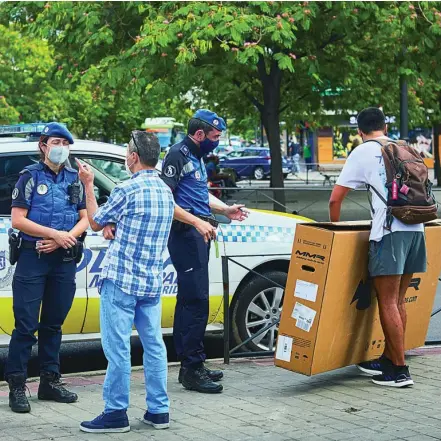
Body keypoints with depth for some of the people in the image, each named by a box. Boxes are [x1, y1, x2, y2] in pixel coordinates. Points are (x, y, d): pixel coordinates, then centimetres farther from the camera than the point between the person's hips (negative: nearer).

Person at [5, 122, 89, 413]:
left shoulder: (74, 179, 12)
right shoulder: (31, 176, 0)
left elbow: (85, 219, 9)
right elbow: (18, 220, -7)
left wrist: (63, 239, -9)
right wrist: (55, 234, -15)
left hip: (64, 259, 4)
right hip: (33, 258, -4)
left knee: (53, 323, 11)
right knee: (26, 324, -5)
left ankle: (50, 381, 18)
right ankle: (17, 386, -3)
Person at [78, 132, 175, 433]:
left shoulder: (127, 190, -13)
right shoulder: (165, 191, 11)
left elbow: (96, 222, 0)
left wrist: (88, 184, 9)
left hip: (121, 281, -7)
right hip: (152, 282, 8)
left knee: (117, 347, -3)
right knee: (154, 344, 10)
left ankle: (116, 413, 0)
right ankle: (159, 410, 14)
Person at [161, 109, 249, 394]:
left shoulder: (196, 157, 19)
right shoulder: (178, 155, -11)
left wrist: (225, 209, 15)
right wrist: (197, 221, -23)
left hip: (198, 234, 10)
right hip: (186, 234, -10)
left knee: (189, 301, 13)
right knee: (196, 301, -12)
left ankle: (191, 365, 19)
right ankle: (192, 369, -9)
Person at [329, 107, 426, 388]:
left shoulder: (363, 153, 5)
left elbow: (335, 200, 4)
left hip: (389, 231, -6)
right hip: (416, 228, 6)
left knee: (388, 303, -2)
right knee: (398, 301, 14)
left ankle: (400, 371, -2)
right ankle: (389, 360, 22)